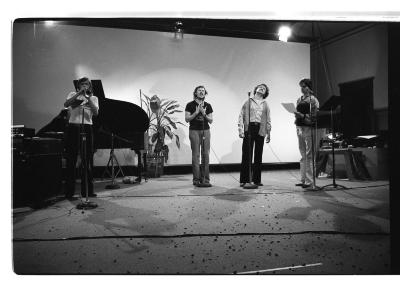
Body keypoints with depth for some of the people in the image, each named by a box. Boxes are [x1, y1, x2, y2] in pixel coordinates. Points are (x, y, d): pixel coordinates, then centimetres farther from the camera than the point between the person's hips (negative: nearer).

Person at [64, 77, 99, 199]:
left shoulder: (93, 98, 12)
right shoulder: (73, 94, 10)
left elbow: (96, 112, -6)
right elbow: (66, 104, -11)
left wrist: (88, 98, -15)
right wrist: (78, 94, -16)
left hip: (87, 128, 1)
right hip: (73, 127, -1)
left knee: (87, 160, 1)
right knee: (71, 159, -1)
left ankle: (87, 190, 9)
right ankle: (69, 191, 6)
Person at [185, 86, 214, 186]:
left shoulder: (208, 105, 11)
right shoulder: (190, 105, 3)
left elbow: (211, 121, 8)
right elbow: (187, 119, -3)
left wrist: (204, 114, -8)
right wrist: (196, 112, -13)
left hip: (206, 131, 3)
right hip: (194, 131, -3)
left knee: (206, 154, 0)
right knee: (196, 154, -4)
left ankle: (205, 178, 7)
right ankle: (196, 179, 2)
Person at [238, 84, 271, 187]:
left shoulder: (265, 104, 17)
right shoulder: (248, 102, 10)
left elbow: (268, 120, 15)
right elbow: (241, 116, 4)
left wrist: (269, 133, 9)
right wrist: (240, 129, -7)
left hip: (260, 130, 3)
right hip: (249, 129, -2)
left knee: (258, 156, 5)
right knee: (246, 155, -4)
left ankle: (257, 179, 13)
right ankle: (244, 180, 2)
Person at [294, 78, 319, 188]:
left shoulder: (313, 100, -2)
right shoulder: (299, 99, 16)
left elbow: (314, 116, -9)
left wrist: (303, 116, -19)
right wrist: (296, 114, 4)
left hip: (308, 128, -6)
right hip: (300, 127, 6)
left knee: (309, 155, -6)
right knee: (303, 155, 10)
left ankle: (309, 180, -1)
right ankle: (303, 179, 16)